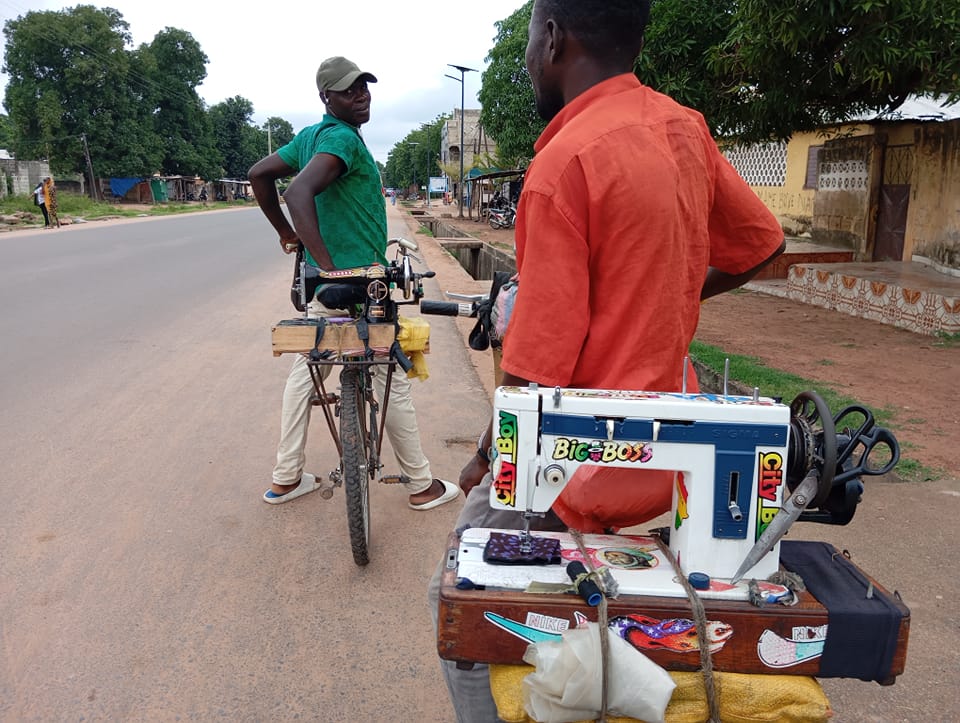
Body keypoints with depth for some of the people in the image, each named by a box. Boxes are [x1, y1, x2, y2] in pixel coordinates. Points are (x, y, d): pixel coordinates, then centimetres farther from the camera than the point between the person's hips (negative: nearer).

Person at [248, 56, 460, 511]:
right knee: (392, 380, 2)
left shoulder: (307, 137, 11)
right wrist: (330, 265, -32)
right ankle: (421, 485, 14)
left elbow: (259, 175, 17)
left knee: (304, 371, 14)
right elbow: (298, 193, -31)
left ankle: (285, 479, 24)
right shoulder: (343, 138, -16)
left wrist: (285, 232, 20)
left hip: (322, 283, 9)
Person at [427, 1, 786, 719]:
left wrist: (485, 460, -5)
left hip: (594, 466, -8)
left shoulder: (563, 162, -22)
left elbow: (535, 370, -22)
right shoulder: (685, 128, 1)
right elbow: (763, 244, 15)